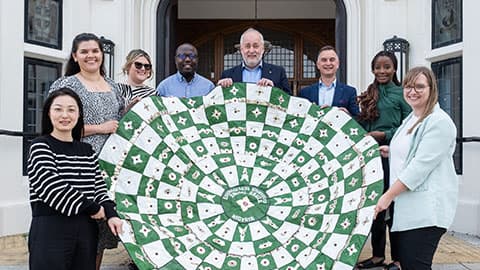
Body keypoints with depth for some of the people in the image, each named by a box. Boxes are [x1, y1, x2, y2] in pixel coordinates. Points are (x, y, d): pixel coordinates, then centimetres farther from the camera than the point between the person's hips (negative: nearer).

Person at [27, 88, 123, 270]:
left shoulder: (87, 150, 14)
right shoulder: (40, 146, -3)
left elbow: (98, 186, 10)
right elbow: (51, 186, -15)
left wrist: (110, 213, -8)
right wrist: (92, 208, -11)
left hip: (86, 229, 5)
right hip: (51, 231, -5)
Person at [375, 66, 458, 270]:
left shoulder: (439, 122, -11)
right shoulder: (411, 119, 18)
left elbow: (421, 164, -18)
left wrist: (389, 195, -17)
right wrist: (391, 152, 15)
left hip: (427, 209, -9)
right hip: (407, 205, 9)